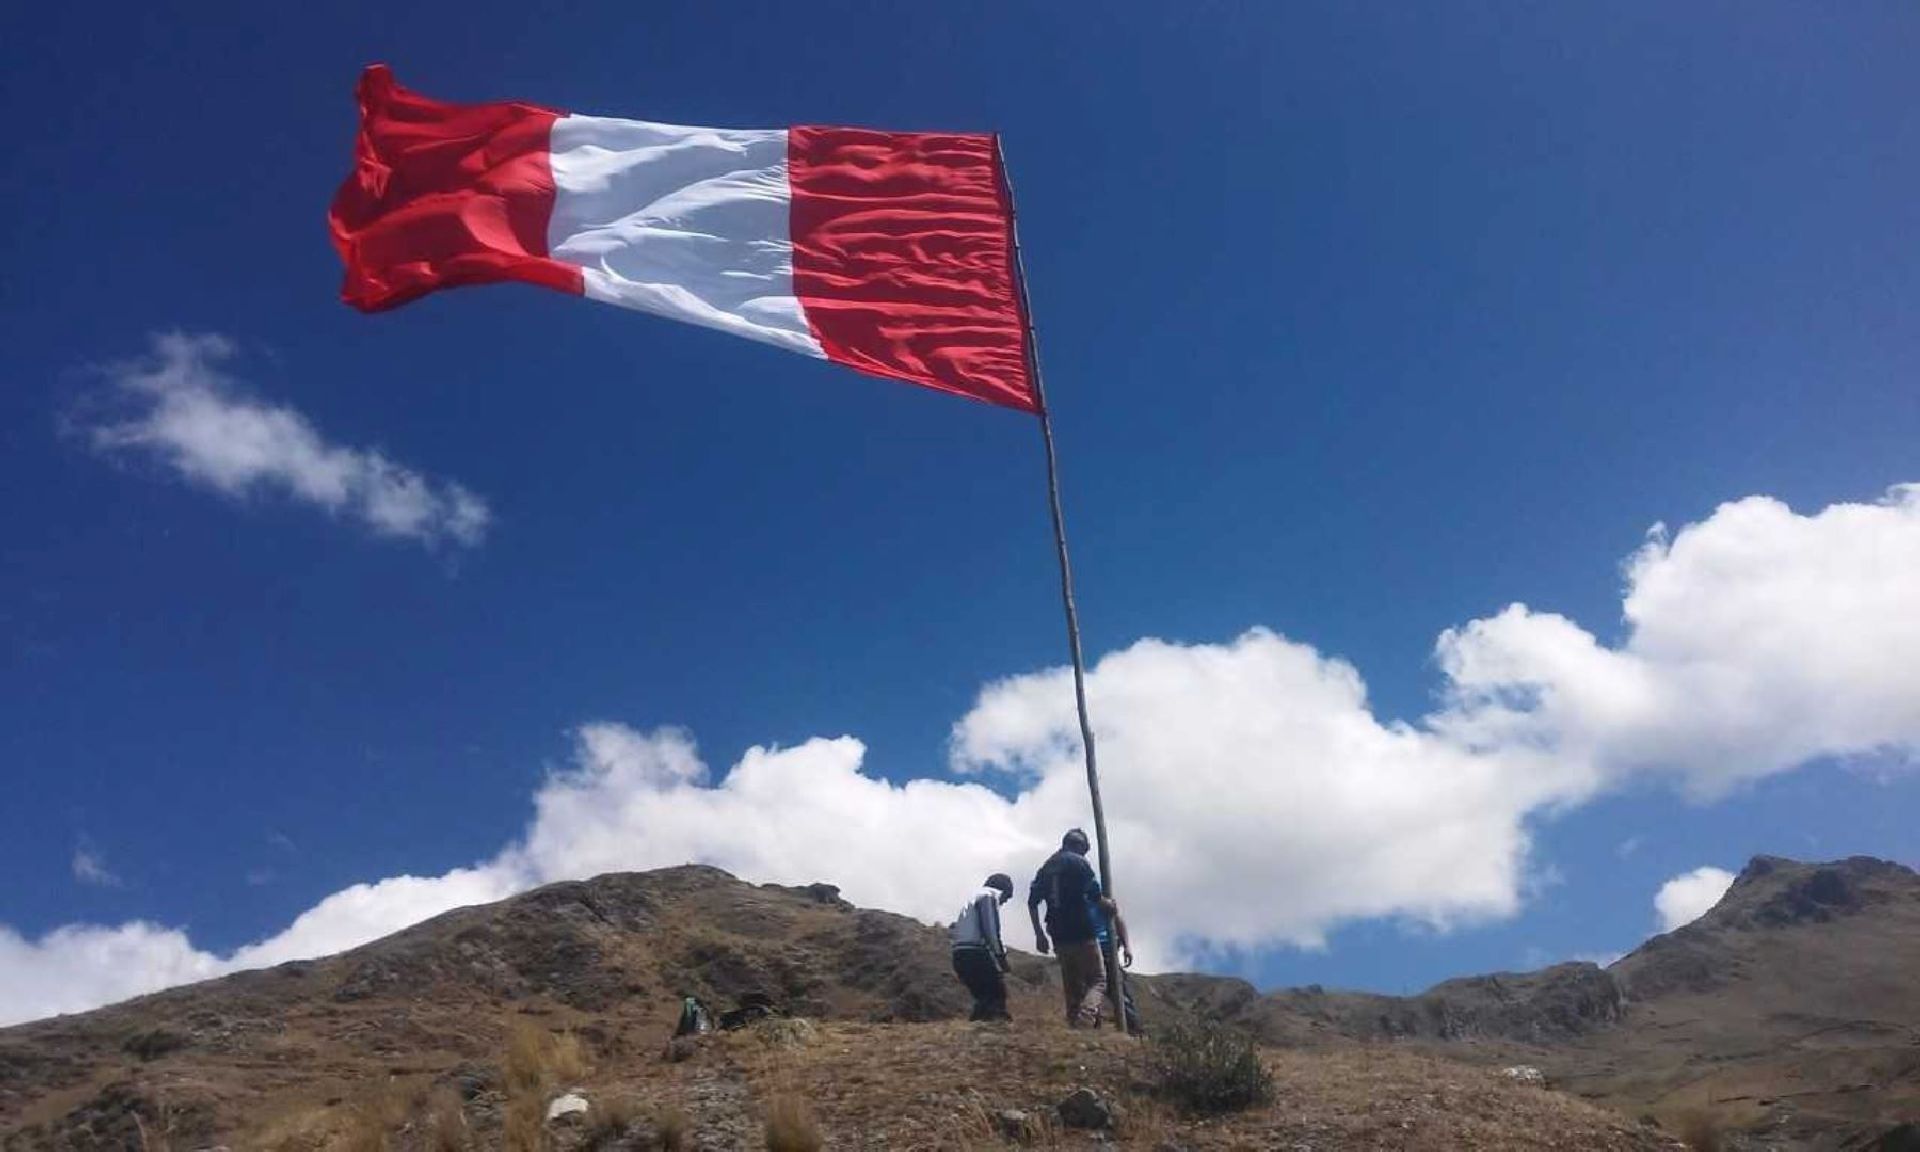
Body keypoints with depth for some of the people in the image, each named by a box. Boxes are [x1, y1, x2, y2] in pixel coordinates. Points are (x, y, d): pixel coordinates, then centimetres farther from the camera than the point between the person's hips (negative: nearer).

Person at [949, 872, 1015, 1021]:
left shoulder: (974, 897, 28)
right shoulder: (991, 895, 1)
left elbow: (951, 932, 24)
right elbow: (991, 929, -13)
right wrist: (1001, 954, -10)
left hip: (960, 955, 9)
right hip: (976, 954, -9)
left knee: (984, 999, 16)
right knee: (997, 994, -6)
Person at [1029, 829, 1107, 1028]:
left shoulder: (1046, 867, 16)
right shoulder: (1079, 862, -3)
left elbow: (1032, 902, 11)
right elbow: (1095, 895, -10)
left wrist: (1039, 933, 13)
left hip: (1059, 936, 6)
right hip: (1083, 933, -6)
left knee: (1073, 988, 13)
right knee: (1097, 980, -3)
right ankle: (1085, 1023, -25)